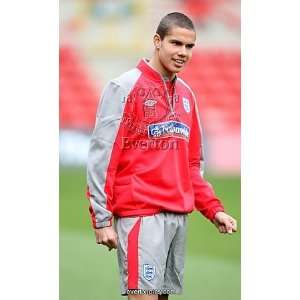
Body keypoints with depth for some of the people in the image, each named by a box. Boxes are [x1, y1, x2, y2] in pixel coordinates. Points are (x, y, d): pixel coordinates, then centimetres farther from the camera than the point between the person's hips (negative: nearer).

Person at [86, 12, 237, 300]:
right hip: (140, 213, -7)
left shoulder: (187, 95, 16)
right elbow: (101, 158, -9)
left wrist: (213, 209, 10)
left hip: (179, 216, 7)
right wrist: (102, 219, -13)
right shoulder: (125, 87, -5)